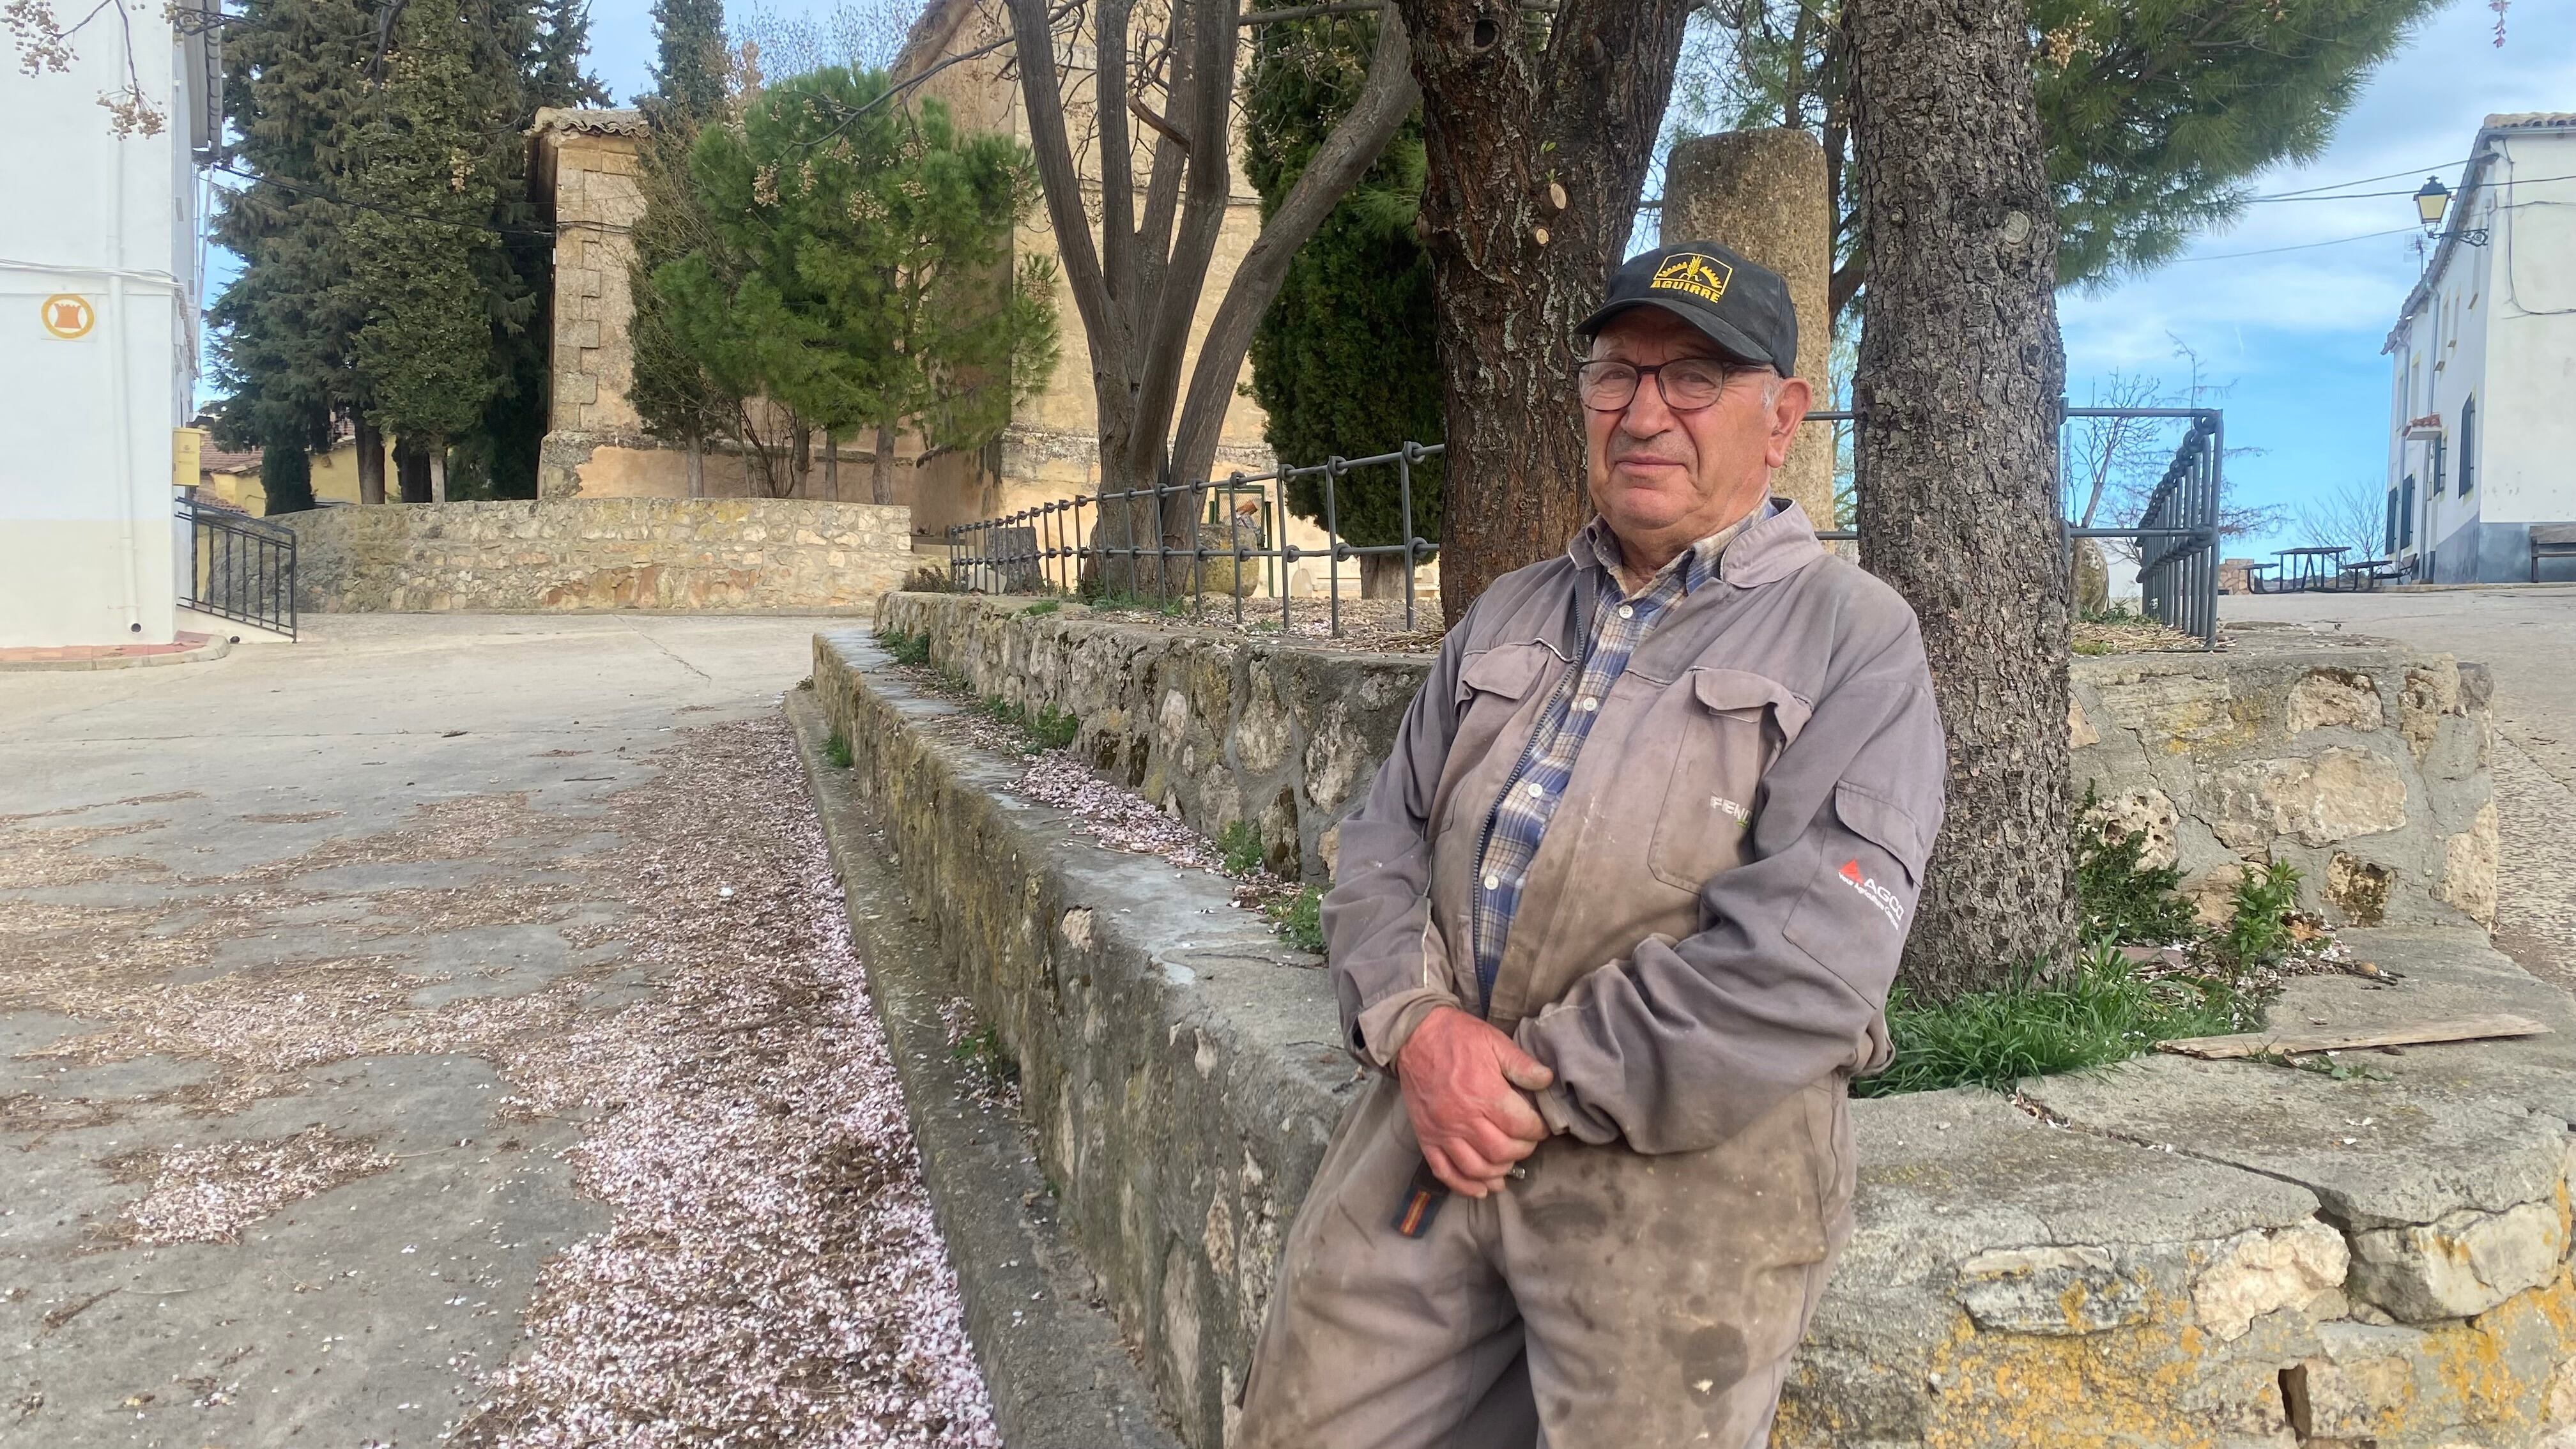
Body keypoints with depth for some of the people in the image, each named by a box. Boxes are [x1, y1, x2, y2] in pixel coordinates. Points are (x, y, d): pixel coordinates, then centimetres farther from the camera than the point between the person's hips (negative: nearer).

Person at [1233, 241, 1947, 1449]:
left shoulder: (1855, 640, -5)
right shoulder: (1511, 614, 14)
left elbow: (1805, 961, -16)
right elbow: (1386, 841, 12)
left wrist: (1540, 1084, -13)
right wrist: (1417, 1023, -7)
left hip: (1685, 1159, -5)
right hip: (1437, 1116, 5)